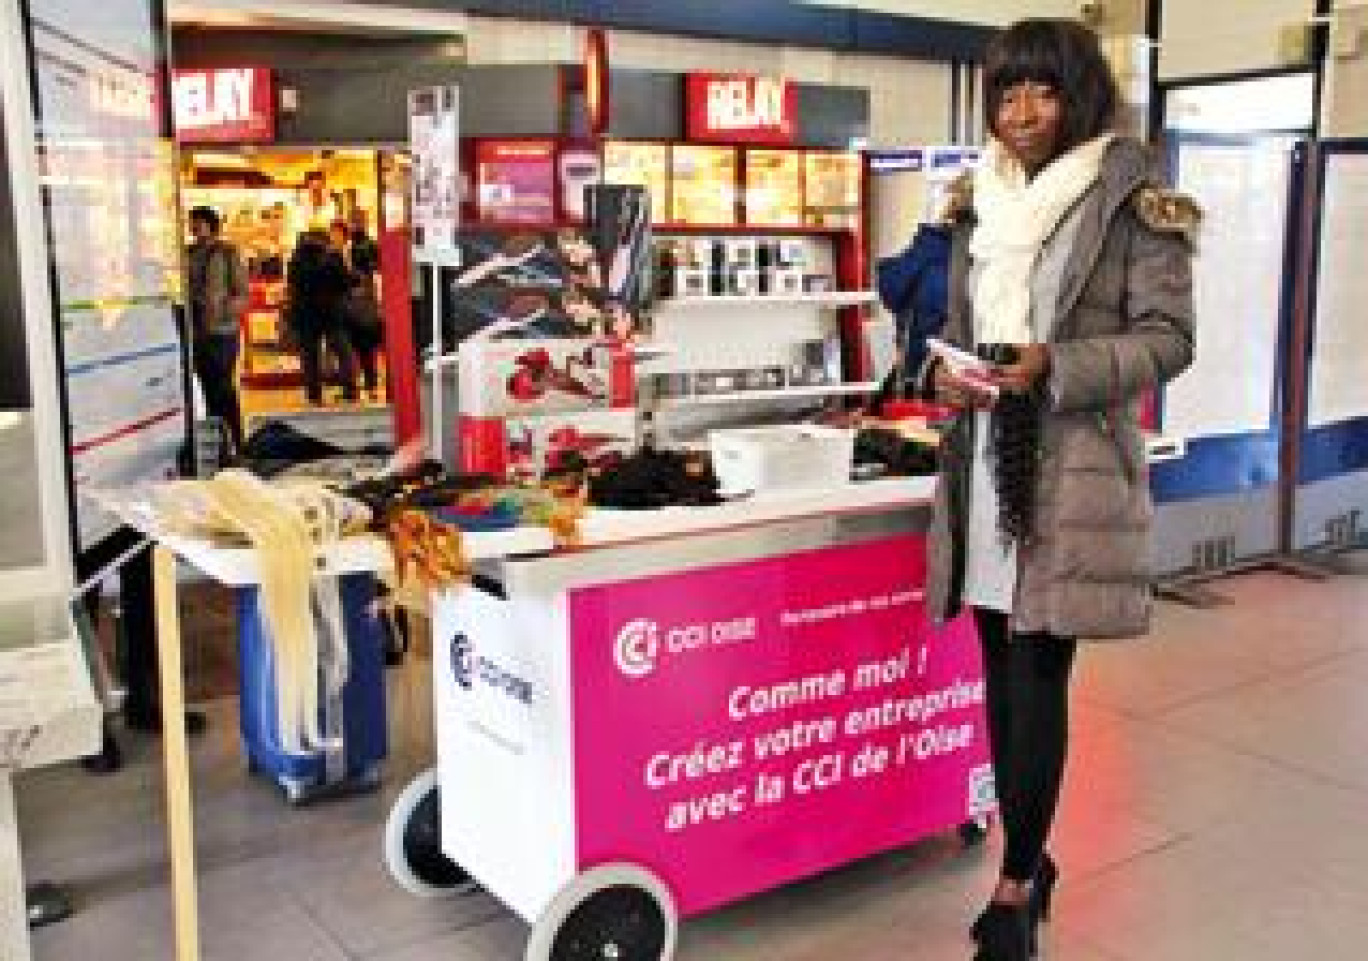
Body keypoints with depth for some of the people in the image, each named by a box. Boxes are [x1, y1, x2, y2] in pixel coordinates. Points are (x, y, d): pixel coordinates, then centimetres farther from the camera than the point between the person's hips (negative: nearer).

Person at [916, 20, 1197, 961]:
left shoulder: (1133, 198, -4)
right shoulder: (981, 205, 12)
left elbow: (1169, 336, -7)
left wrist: (1056, 367, -21)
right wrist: (944, 371, -5)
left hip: (1075, 469, -5)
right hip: (985, 464, 6)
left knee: (1038, 676, -4)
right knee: (1002, 671, 11)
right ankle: (1030, 859, 26)